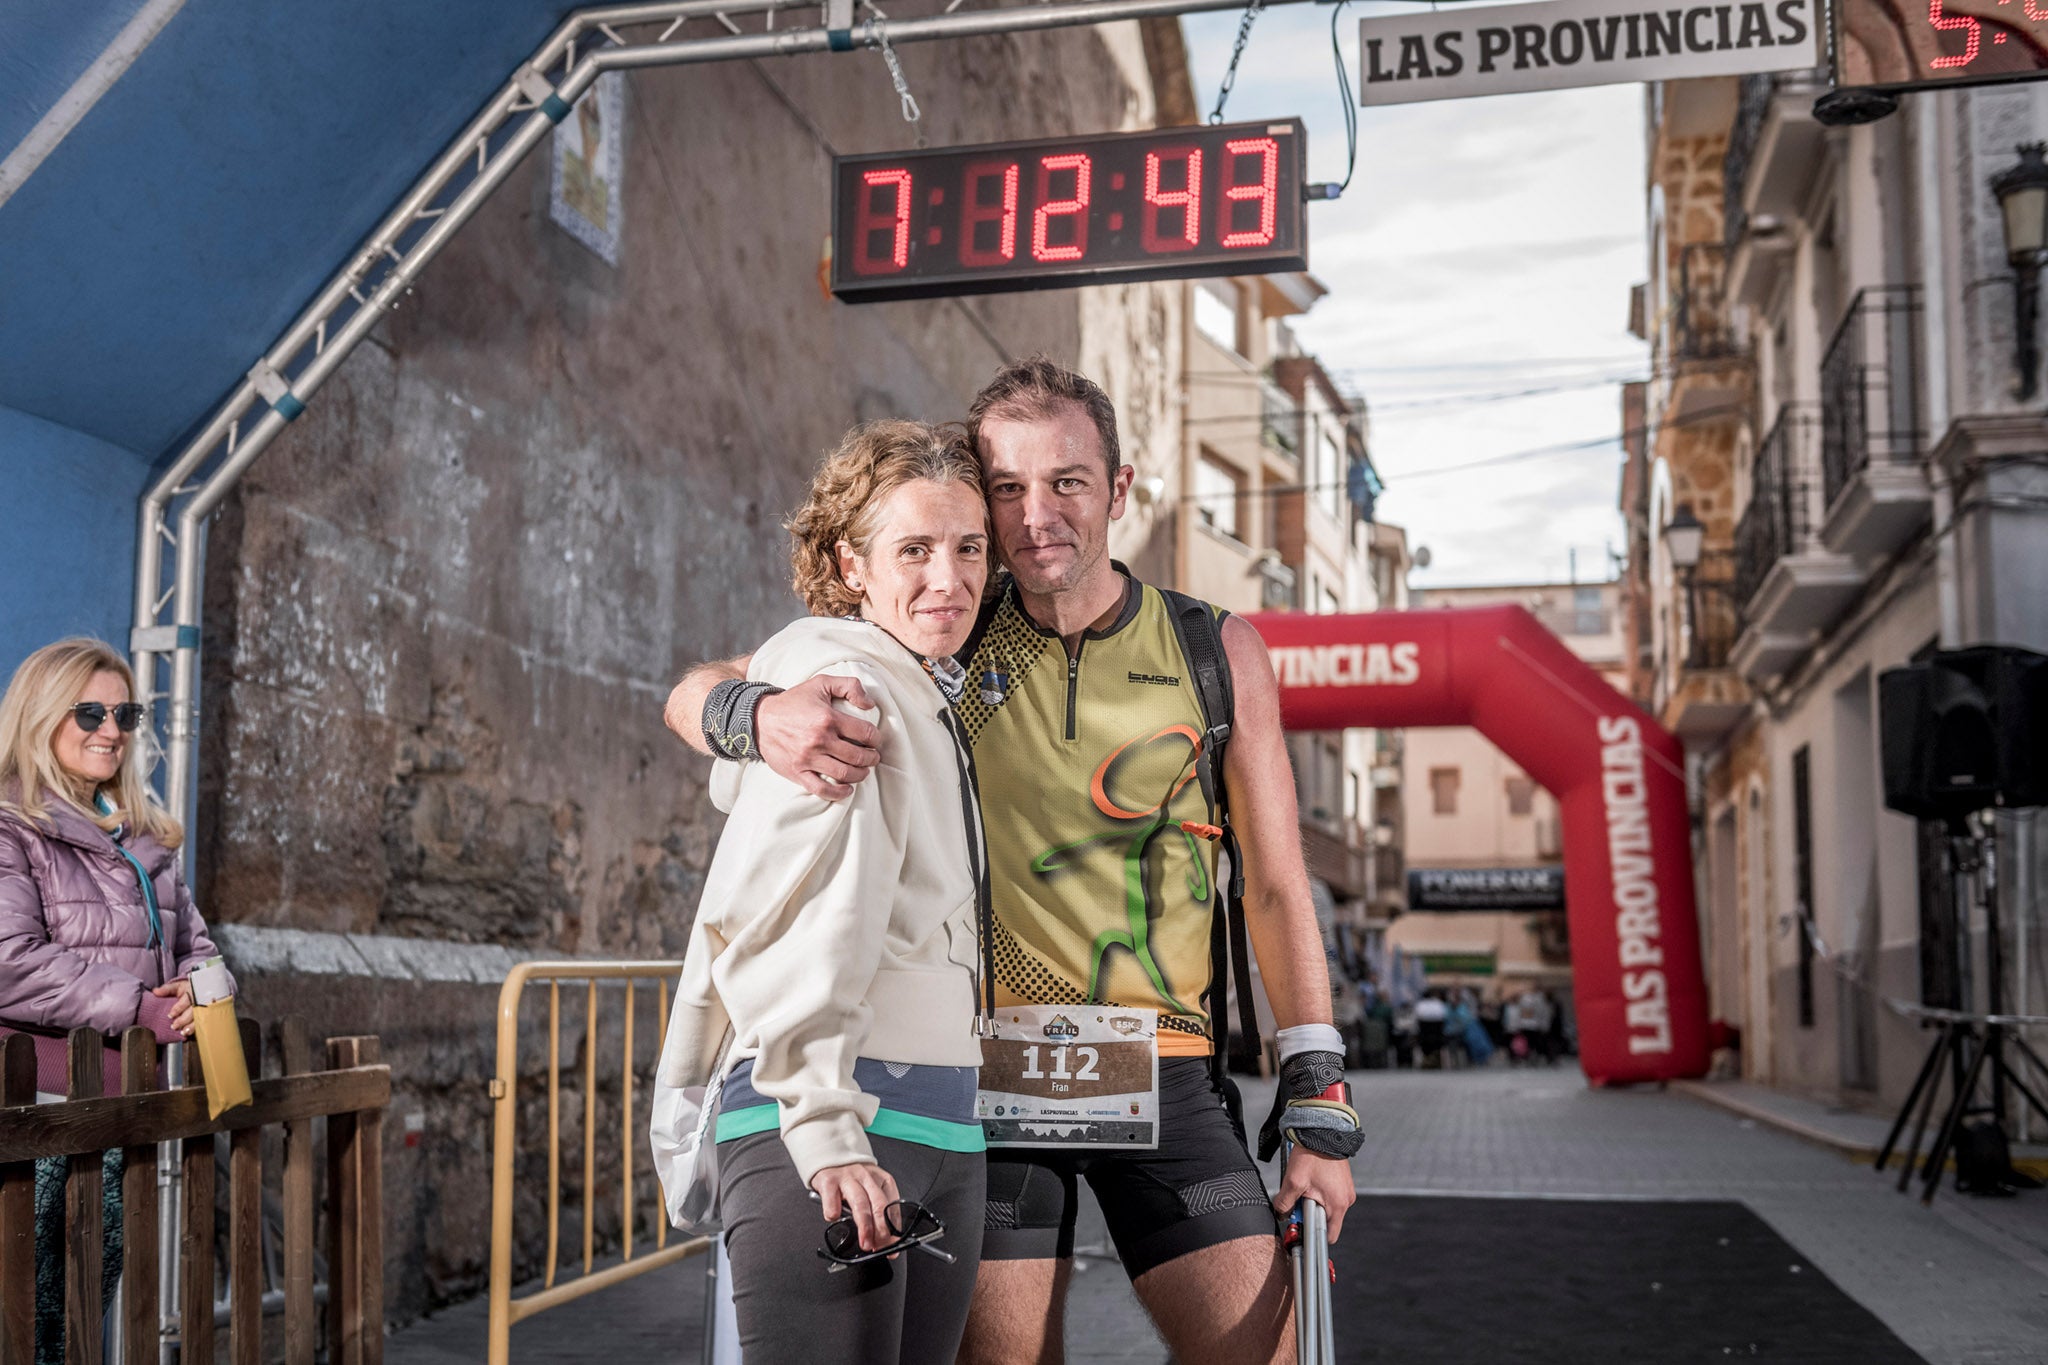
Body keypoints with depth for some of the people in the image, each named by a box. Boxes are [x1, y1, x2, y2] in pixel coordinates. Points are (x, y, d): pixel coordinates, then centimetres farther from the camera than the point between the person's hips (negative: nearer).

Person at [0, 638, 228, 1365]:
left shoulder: (144, 834, 16)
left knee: (99, 1274, 13)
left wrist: (197, 986, -3)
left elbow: (191, 938, 20)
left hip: (123, 1095, 7)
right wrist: (138, 1009, -20)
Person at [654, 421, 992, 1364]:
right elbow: (788, 925, -18)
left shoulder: (936, 700, 19)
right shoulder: (840, 684, -8)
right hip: (829, 1130, -9)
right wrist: (825, 1128, -25)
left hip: (947, 1133, 9)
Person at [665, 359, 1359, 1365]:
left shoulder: (1215, 651, 2)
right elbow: (694, 694, -1)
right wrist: (760, 717, -26)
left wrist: (1320, 1109, 0)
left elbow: (1276, 888, 5)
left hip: (1166, 1076, 1)